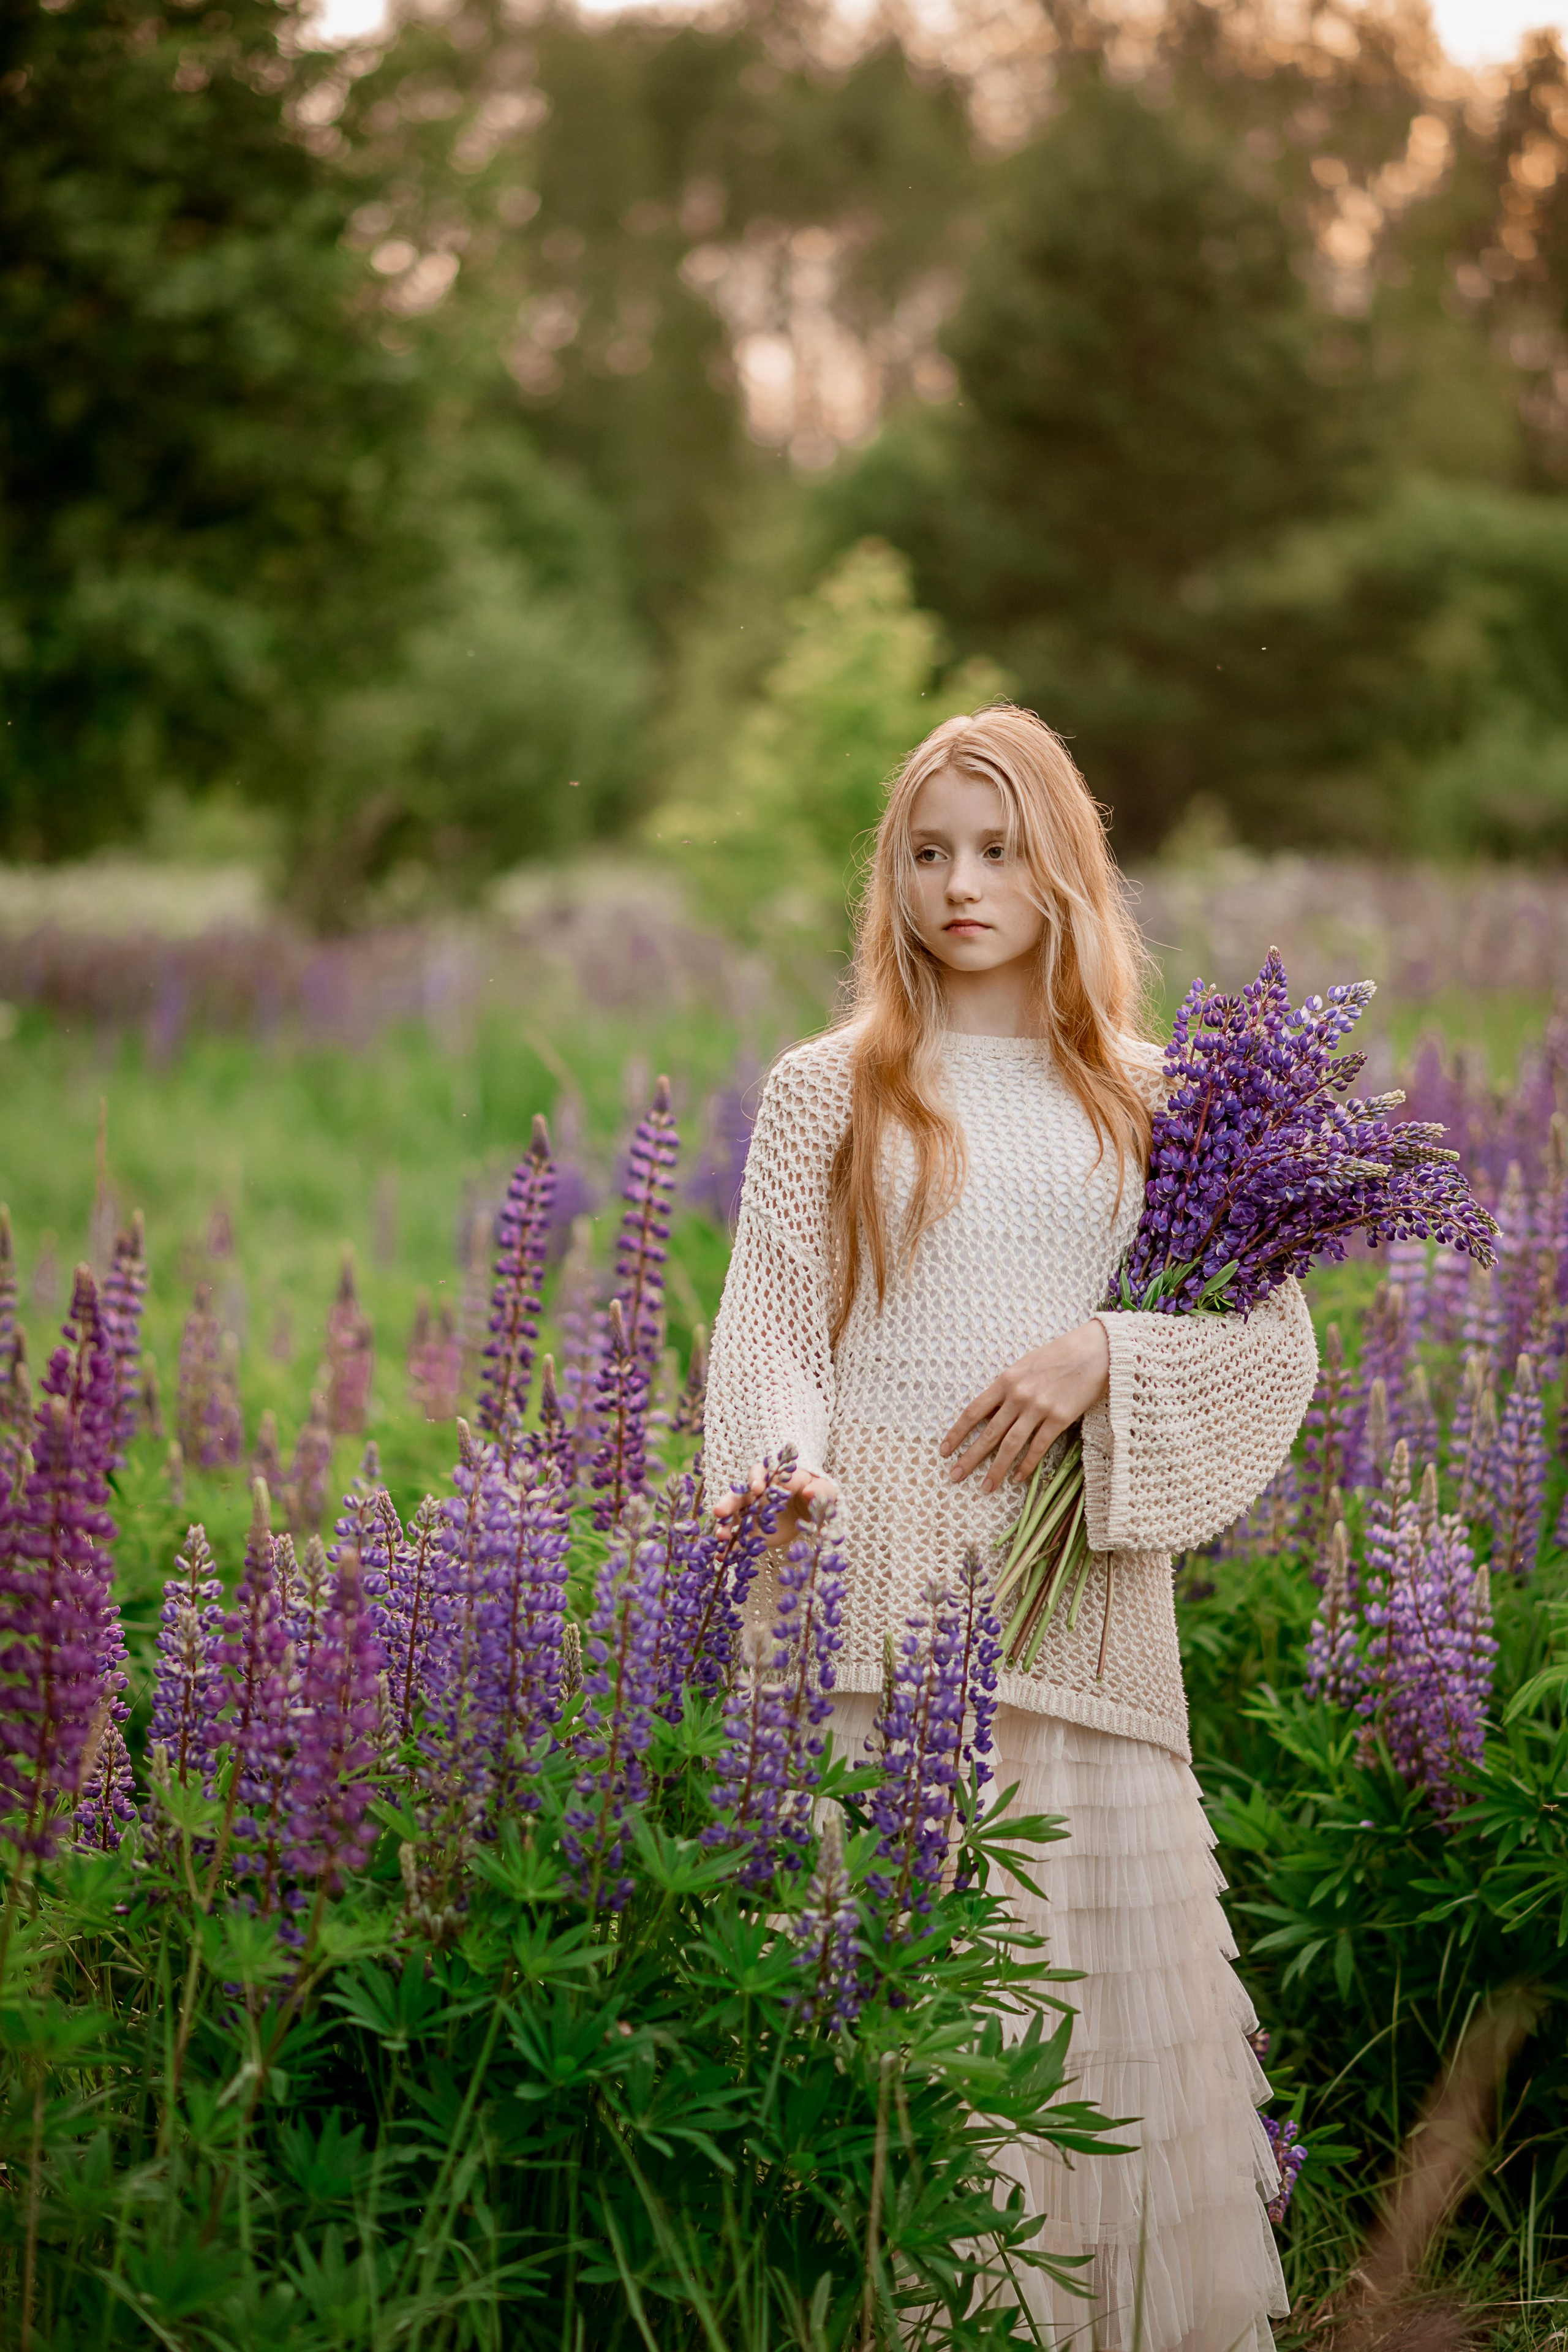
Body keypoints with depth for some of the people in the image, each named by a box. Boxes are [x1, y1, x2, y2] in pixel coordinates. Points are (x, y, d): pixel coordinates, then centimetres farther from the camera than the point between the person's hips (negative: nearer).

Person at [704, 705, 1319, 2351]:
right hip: (880, 1585, -1)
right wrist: (779, 1467, -17)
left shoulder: (1151, 1100, 12)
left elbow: (1276, 1340, 8)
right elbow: (772, 1327, 3)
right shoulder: (824, 1090, 8)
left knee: (1104, 1955, 1)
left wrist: (1107, 1359, -9)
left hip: (1079, 1587, 1)